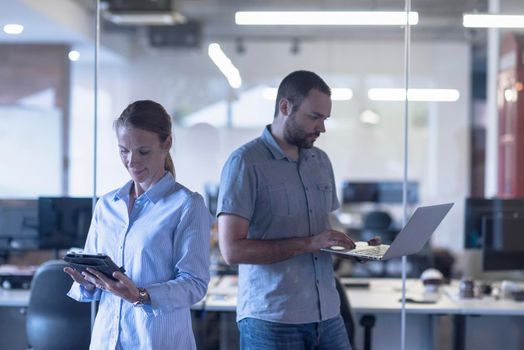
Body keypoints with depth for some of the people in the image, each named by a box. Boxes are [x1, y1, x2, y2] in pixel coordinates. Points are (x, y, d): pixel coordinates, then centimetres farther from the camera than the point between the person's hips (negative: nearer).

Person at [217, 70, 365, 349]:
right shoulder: (245, 163, -9)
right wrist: (308, 243, -20)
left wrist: (350, 247, 1)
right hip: (271, 320, -6)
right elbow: (233, 249, -16)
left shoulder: (321, 161, 12)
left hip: (327, 315, 6)